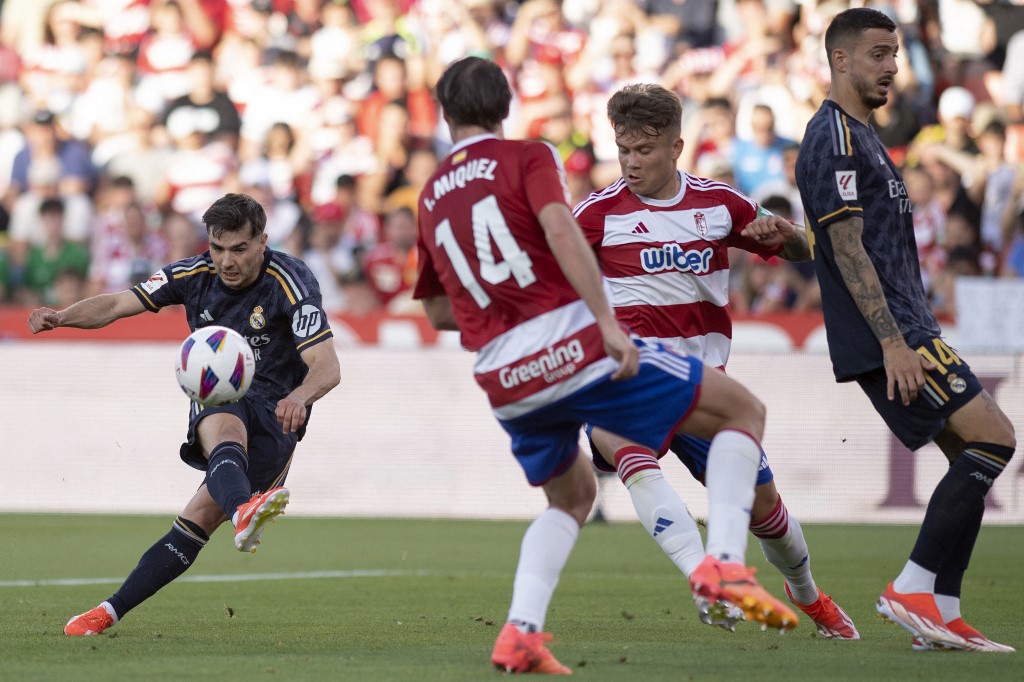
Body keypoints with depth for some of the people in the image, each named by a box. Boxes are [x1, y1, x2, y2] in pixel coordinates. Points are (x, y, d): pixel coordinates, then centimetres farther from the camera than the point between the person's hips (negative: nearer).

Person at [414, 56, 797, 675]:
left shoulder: (432, 197, 18)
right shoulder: (528, 158, 3)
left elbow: (438, 310, 25)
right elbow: (561, 231, -16)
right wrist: (607, 323, -21)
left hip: (504, 384, 5)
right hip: (574, 346, -5)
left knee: (572, 496, 29)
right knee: (744, 412, 6)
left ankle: (520, 633, 6)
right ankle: (725, 561, -14)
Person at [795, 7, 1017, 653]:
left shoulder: (862, 135, 22)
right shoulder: (834, 139, -11)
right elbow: (847, 248, -18)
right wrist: (892, 340, -22)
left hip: (902, 332, 10)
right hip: (888, 337, -10)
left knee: (974, 459, 7)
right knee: (993, 437, -15)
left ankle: (942, 614, 5)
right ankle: (914, 589, -14)